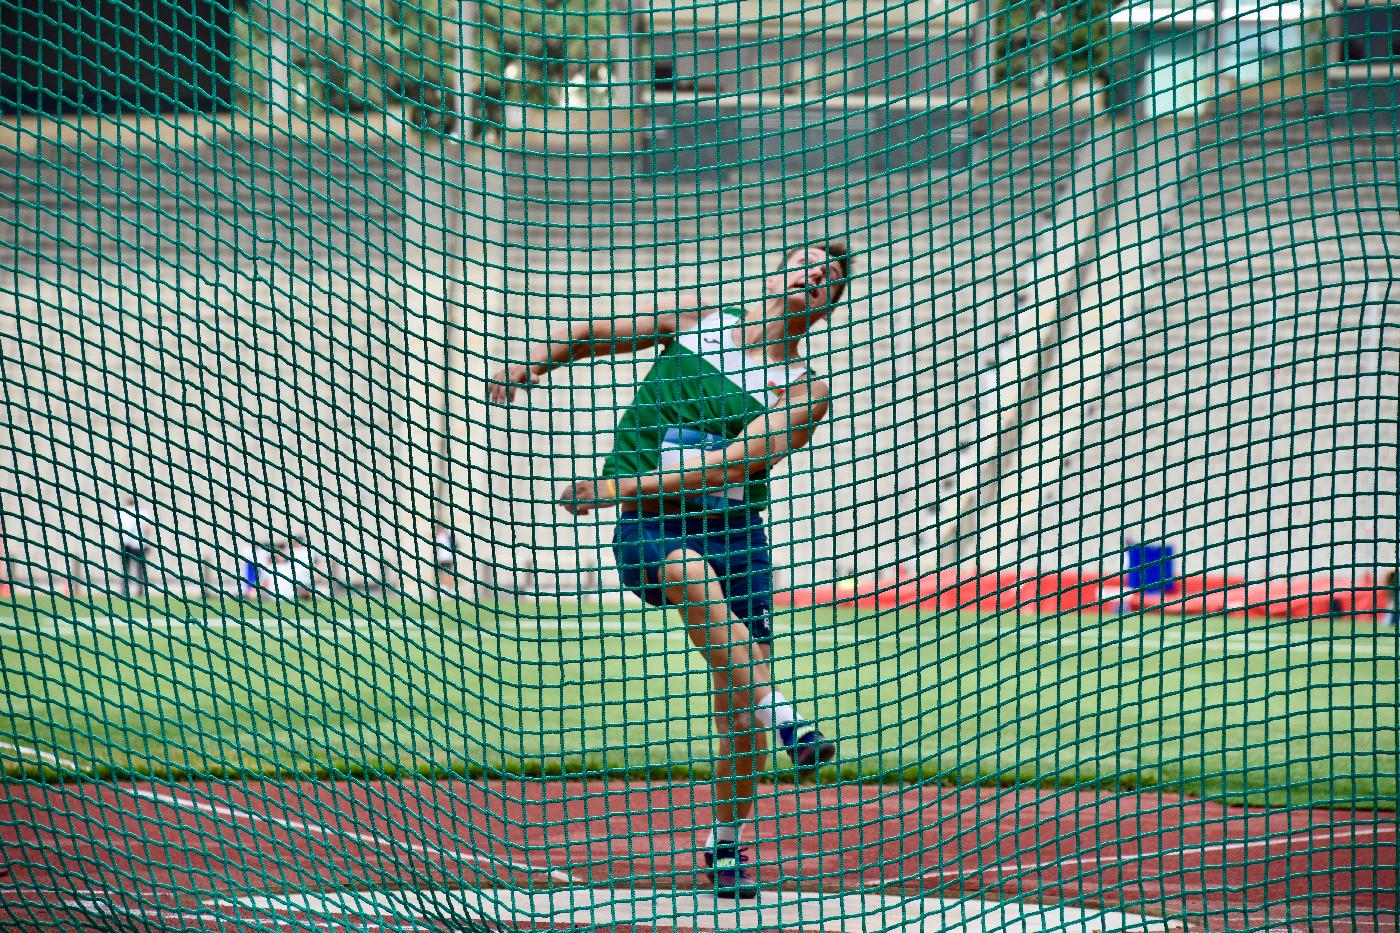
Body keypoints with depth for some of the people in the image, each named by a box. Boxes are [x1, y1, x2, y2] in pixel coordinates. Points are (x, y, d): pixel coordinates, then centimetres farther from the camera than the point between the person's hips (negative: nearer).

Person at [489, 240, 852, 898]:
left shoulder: (804, 390, 4)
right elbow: (593, 334, 25)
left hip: (736, 530, 1)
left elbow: (740, 461, -11)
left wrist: (628, 485, -19)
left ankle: (725, 846, 17)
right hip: (649, 525, 0)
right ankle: (784, 719, -44)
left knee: (737, 717, -4)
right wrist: (537, 361, 5)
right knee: (690, 574, -37)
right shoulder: (695, 321, 12)